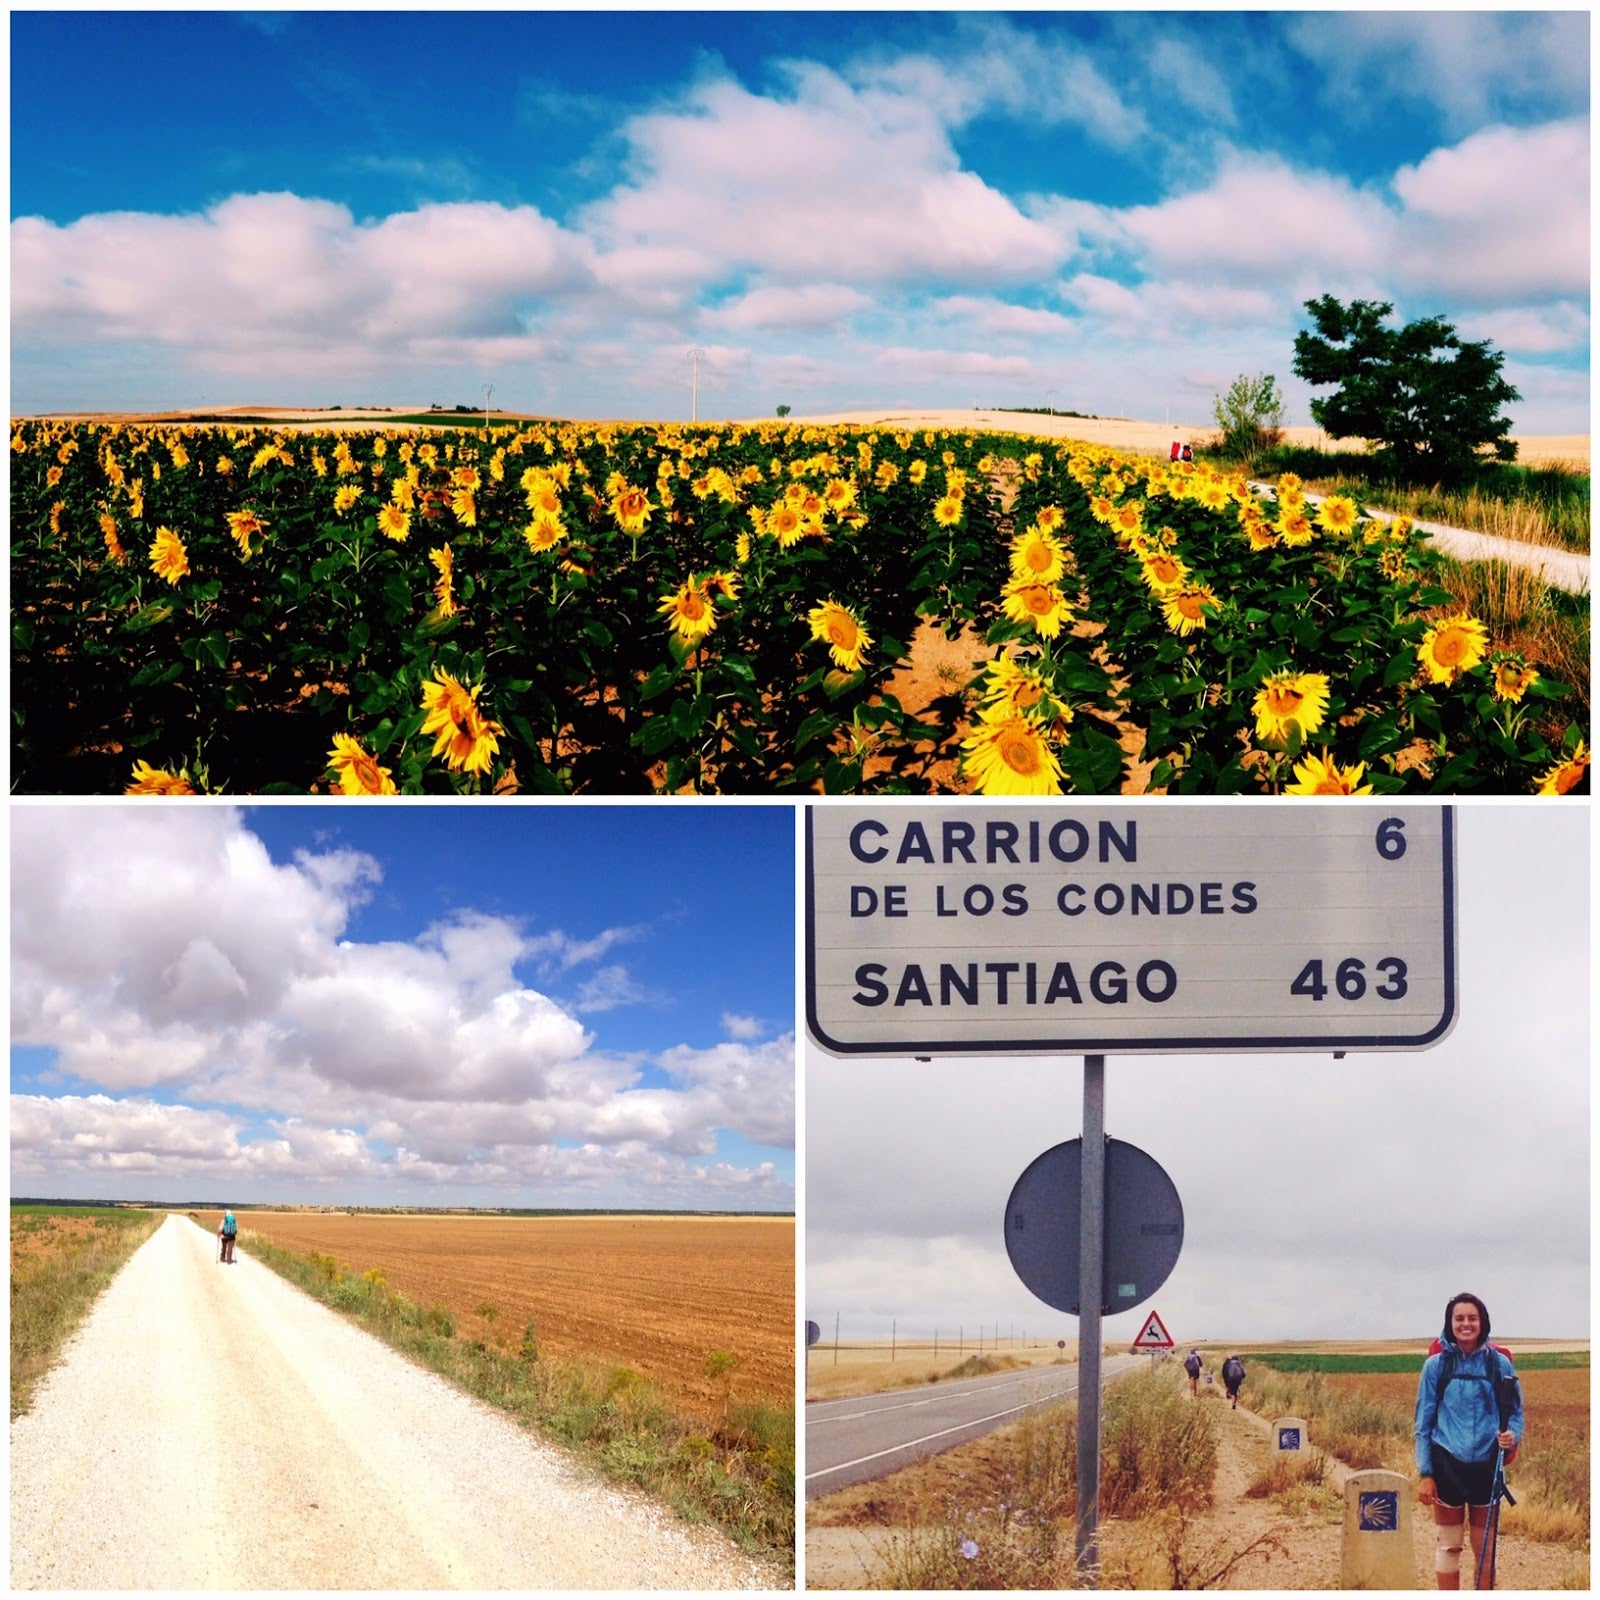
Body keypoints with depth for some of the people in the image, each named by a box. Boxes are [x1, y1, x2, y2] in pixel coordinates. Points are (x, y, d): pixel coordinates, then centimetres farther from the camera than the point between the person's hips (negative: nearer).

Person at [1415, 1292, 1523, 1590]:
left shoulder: (1500, 1364, -1)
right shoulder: (1436, 1365, -2)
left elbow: (1515, 1411, 6)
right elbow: (1423, 1421, 1)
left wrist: (1513, 1436, -17)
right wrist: (1425, 1473, -4)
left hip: (1486, 1465, 1)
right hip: (1448, 1465, -1)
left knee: (1485, 1548, 9)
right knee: (1449, 1546, 6)